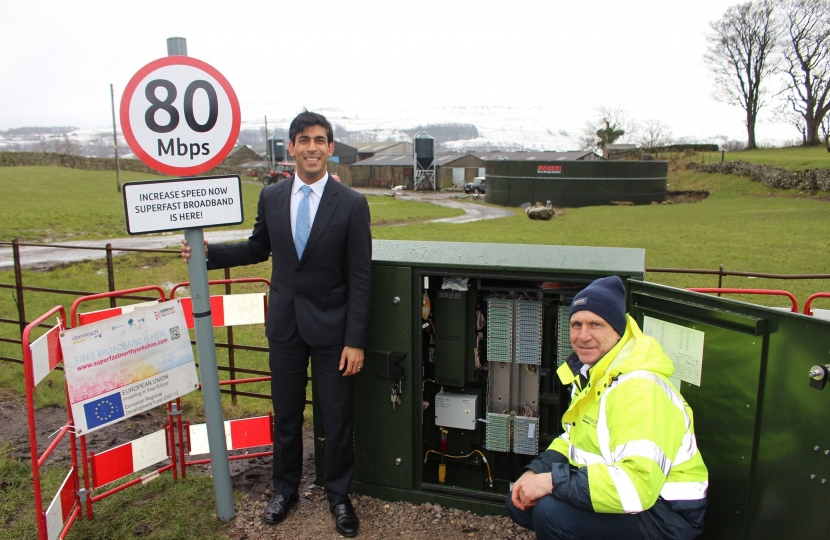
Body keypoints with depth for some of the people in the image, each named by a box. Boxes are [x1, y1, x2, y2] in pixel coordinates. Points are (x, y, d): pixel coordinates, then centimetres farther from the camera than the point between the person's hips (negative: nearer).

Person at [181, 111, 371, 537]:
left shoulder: (351, 204, -10)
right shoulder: (271, 197, 1)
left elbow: (360, 277, -11)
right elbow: (257, 249, 15)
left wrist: (355, 341, -13)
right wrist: (209, 253, 1)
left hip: (331, 326, -3)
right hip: (284, 324, 3)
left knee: (337, 418, 9)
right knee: (286, 414, 17)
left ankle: (338, 496, 32)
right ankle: (285, 489, 39)